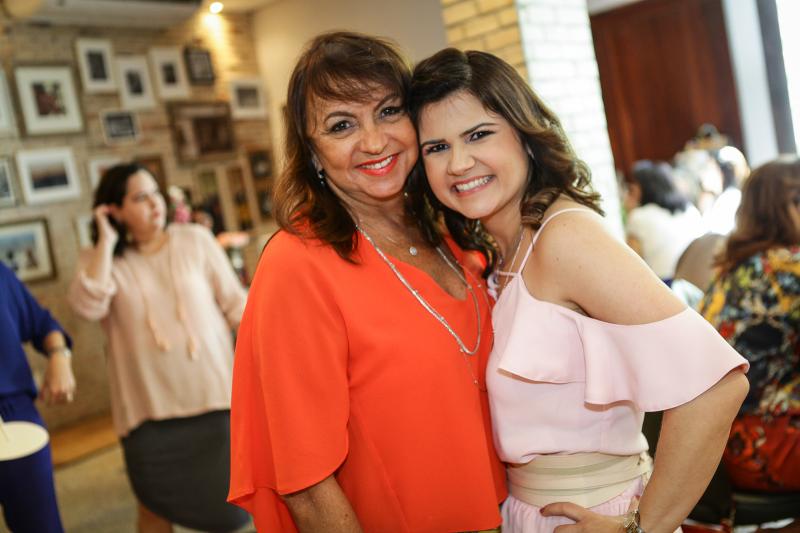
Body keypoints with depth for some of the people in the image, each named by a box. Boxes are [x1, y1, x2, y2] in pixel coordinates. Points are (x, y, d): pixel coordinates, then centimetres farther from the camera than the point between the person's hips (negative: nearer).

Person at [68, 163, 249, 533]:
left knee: (226, 500, 9)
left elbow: (235, 302, 2)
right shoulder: (102, 260, 2)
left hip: (213, 394, 0)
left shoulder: (196, 240, 0)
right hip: (149, 407, 1)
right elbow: (88, 307, -19)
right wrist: (107, 241, -13)